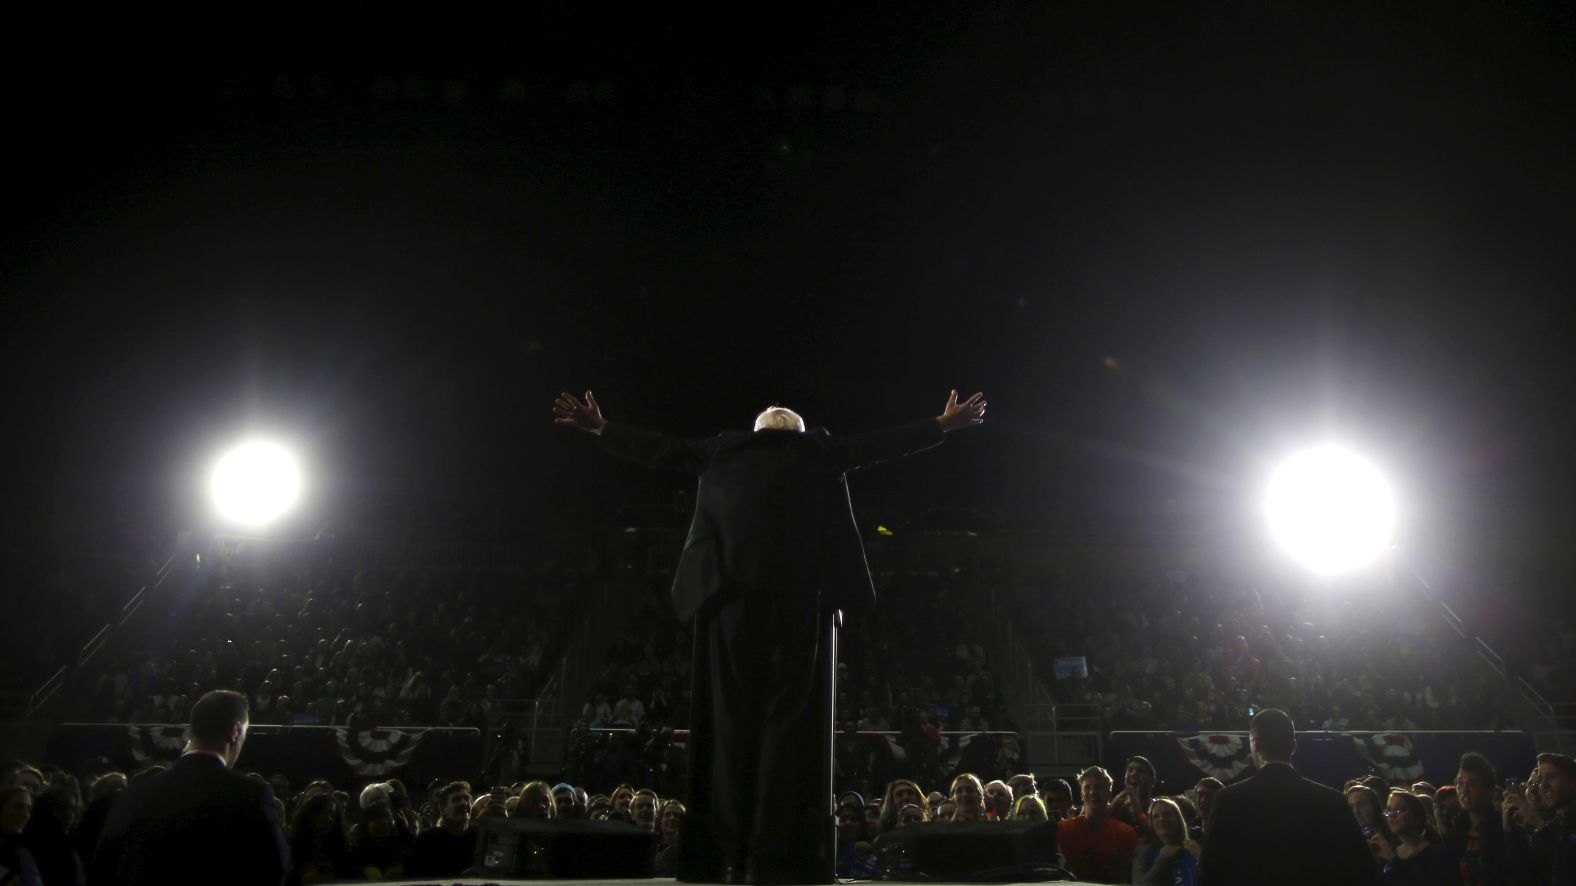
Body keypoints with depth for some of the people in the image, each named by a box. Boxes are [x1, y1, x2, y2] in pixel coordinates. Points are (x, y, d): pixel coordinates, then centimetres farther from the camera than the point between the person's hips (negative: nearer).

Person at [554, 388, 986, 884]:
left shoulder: (724, 451, 20)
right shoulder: (819, 451, 18)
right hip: (800, 591, -1)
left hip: (730, 588, 1)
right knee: (790, 714, -3)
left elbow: (662, 450, 27)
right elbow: (881, 445, 24)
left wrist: (600, 428, 39)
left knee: (730, 714, 2)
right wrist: (945, 424, 35)